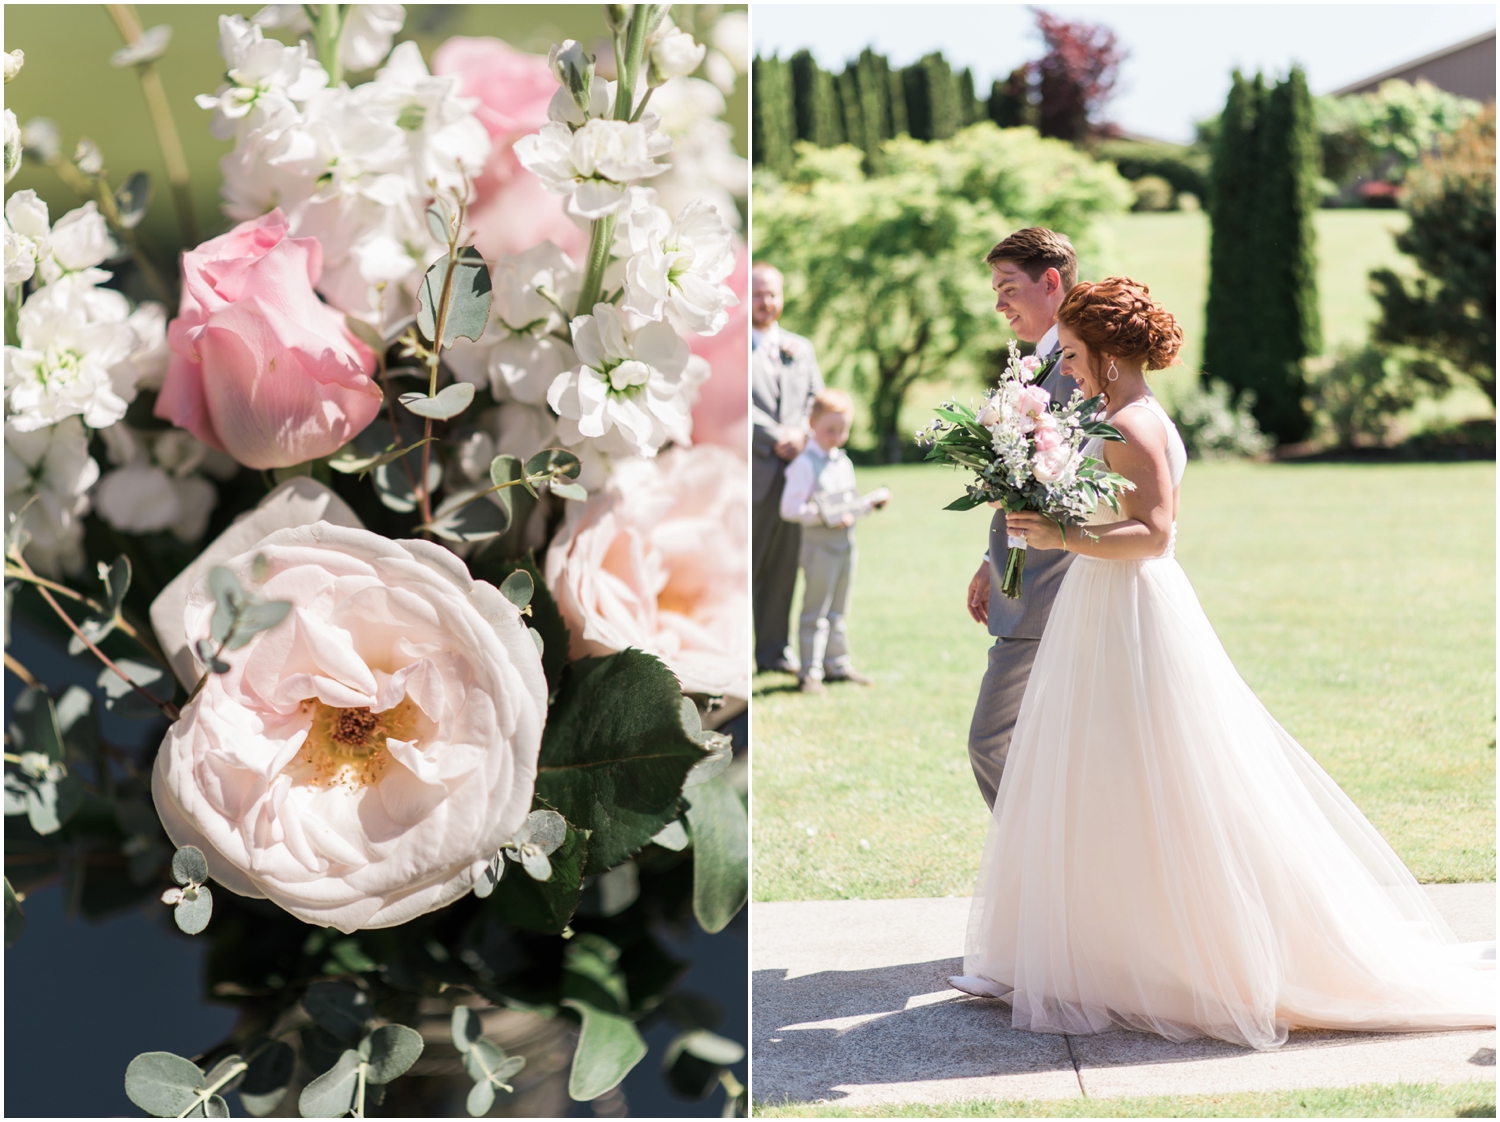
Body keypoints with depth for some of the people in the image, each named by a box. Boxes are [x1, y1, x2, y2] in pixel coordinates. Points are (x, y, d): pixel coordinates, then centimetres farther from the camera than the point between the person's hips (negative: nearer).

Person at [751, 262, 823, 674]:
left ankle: (774, 649, 13)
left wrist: (801, 433, -6)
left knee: (784, 565, 7)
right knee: (746, 566, -4)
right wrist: (776, 439, -14)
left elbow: (816, 399, 13)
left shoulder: (800, 349, 19)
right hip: (753, 474, -5)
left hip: (793, 469, 5)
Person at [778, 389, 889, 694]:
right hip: (819, 546, -7)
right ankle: (809, 672, 2)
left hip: (845, 544, 8)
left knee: (838, 612, 16)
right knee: (815, 612, -3)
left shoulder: (844, 462, 13)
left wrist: (870, 502, 3)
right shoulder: (805, 464, -12)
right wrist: (826, 517, -24)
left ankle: (837, 665, 25)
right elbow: (790, 508, -20)